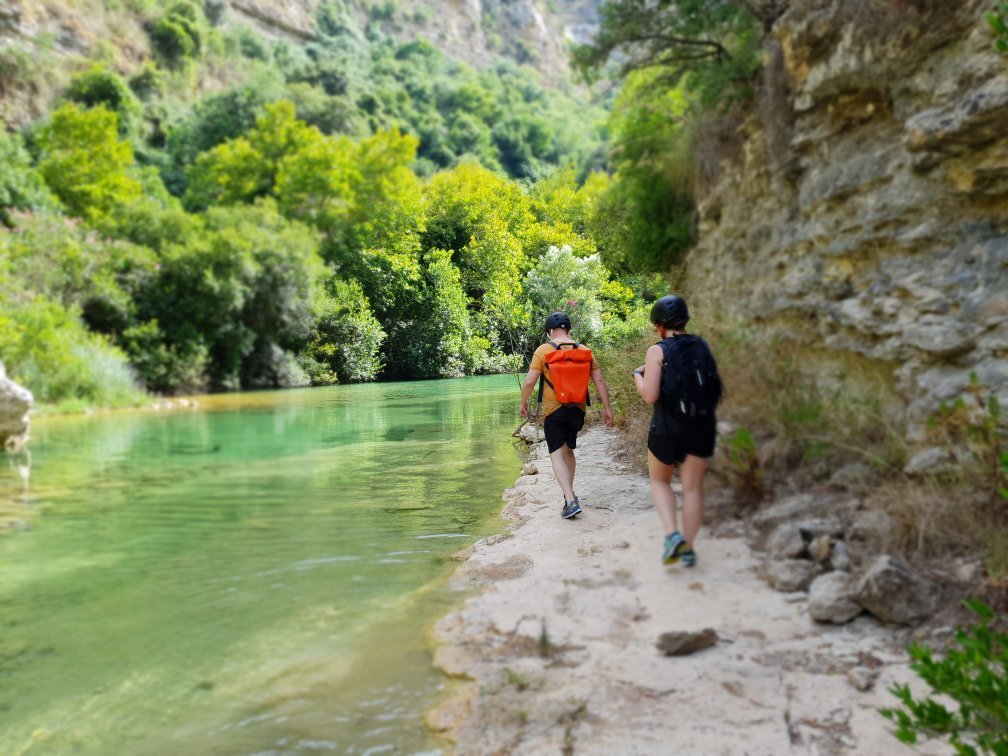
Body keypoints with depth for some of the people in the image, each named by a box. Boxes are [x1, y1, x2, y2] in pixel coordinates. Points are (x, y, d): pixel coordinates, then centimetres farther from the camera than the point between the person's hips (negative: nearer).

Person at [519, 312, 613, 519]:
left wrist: (523, 403, 6)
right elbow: (600, 381, 1)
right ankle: (569, 493, 32)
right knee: (568, 451, 22)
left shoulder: (544, 350, -7)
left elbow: (529, 381, -10)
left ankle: (571, 501, -17)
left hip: (554, 411, -4)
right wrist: (606, 407, 7)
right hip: (578, 409, 4)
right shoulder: (584, 350, 4)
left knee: (557, 455, -3)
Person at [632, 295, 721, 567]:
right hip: (702, 425, 3)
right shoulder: (703, 346, 3)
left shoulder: (657, 351, -11)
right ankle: (688, 549, 12)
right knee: (693, 487, 10)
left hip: (667, 428, -3)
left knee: (659, 481, 17)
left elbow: (650, 396, -15)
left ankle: (672, 534, -1)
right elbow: (714, 385, 11)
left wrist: (637, 376, 3)